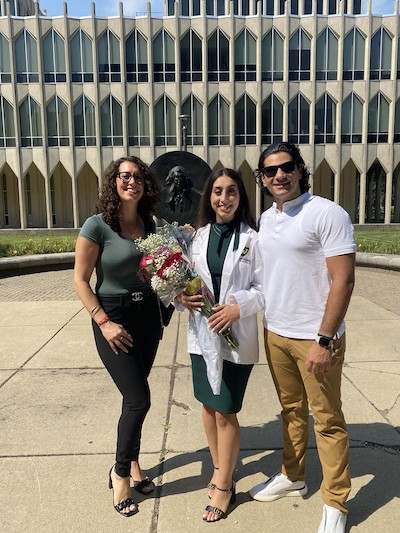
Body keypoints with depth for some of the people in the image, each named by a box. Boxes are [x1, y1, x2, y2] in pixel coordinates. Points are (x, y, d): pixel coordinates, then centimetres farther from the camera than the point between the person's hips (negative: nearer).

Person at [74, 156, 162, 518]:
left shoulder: (149, 222, 3)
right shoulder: (97, 226, -13)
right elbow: (80, 280, -11)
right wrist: (103, 322, -17)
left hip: (148, 314, 5)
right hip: (113, 316, -5)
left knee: (134, 397, 15)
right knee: (139, 399, -5)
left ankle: (130, 463, 37)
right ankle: (121, 473, 20)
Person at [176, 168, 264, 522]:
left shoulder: (252, 238, -9)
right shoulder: (199, 236, 5)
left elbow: (264, 289, -8)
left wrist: (238, 306, -23)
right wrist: (183, 296, -10)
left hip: (236, 336, -5)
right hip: (202, 332, 5)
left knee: (225, 411, 4)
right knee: (208, 405, 17)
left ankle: (224, 487, 26)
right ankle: (220, 471, 40)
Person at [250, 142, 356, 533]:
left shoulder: (327, 214, -14)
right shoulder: (265, 219, 7)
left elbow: (343, 280, -17)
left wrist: (324, 340, -19)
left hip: (315, 338, -6)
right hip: (275, 334, 6)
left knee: (327, 421, 8)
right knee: (291, 410, 21)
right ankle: (292, 477, 39)